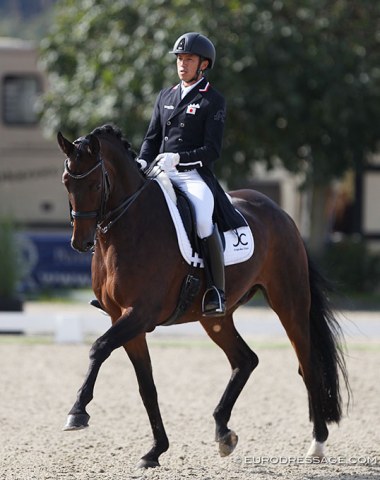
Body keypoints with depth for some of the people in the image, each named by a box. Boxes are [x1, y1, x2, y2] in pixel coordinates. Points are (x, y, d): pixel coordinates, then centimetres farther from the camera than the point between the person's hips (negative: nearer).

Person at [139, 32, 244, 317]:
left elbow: (212, 150, -7)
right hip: (162, 176, 6)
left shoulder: (213, 101, 1)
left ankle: (216, 291, -28)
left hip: (195, 176, -6)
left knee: (202, 218, -34)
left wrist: (177, 158, -20)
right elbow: (152, 139, 20)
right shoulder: (166, 97, 19)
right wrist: (141, 165, 0)